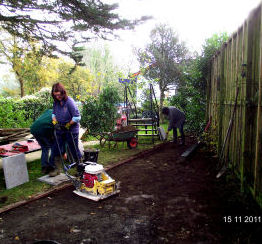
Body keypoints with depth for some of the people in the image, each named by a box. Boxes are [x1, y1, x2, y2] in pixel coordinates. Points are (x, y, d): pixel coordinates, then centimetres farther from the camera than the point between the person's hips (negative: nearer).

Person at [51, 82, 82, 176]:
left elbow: (77, 117, -21)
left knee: (74, 150, 5)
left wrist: (67, 125, -16)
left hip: (71, 130, -6)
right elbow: (53, 113, 16)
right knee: (57, 149, 10)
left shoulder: (69, 102, -20)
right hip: (60, 130, 6)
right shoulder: (56, 102, 0)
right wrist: (55, 122, -2)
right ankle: (57, 169, 25)